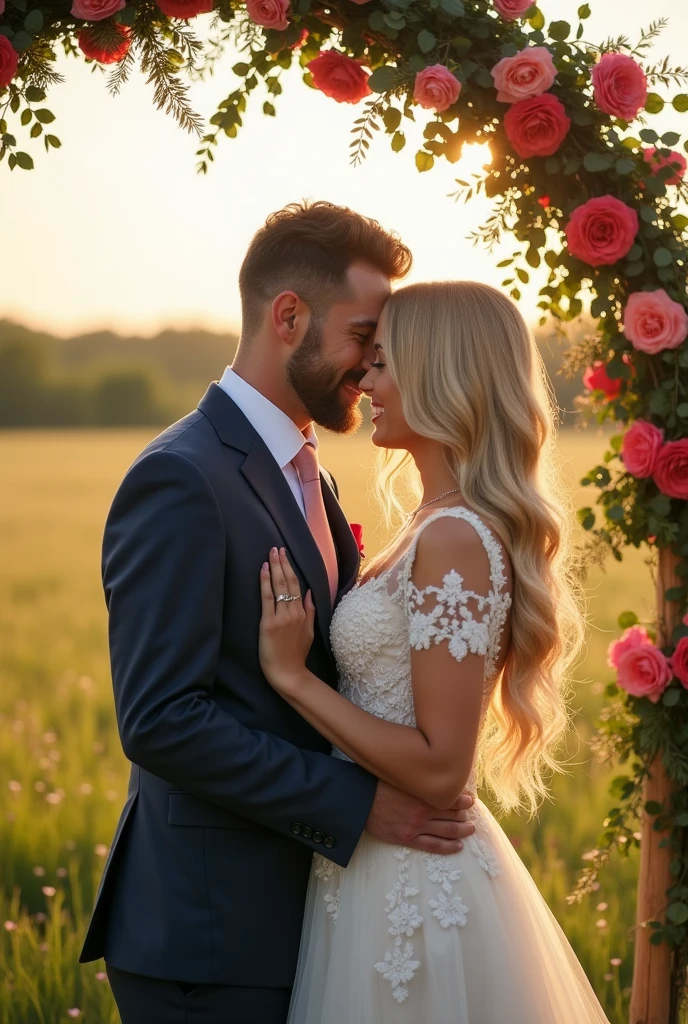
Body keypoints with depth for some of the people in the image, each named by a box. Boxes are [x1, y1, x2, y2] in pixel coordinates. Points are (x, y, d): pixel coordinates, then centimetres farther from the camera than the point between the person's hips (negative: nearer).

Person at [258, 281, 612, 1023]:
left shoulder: (454, 540, -22)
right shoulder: (449, 525, 7)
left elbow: (439, 768, -22)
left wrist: (293, 675, -19)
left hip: (410, 885, -9)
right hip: (404, 869, 9)